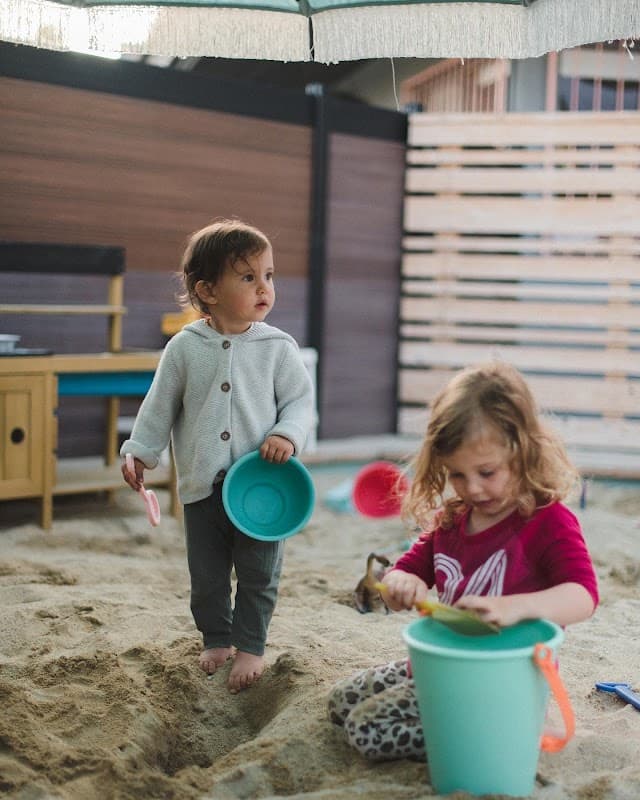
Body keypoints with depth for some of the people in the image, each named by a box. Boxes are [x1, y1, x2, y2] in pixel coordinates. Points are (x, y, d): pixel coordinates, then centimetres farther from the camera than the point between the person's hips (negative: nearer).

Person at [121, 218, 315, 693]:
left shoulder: (278, 347, -5)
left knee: (258, 573, 6)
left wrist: (287, 435, -19)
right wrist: (141, 452, 2)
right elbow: (161, 404, 5)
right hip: (202, 487, 1)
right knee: (206, 573, 13)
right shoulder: (185, 347, -3)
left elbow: (300, 399, -2)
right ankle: (216, 639, 32)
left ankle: (250, 646, 22)